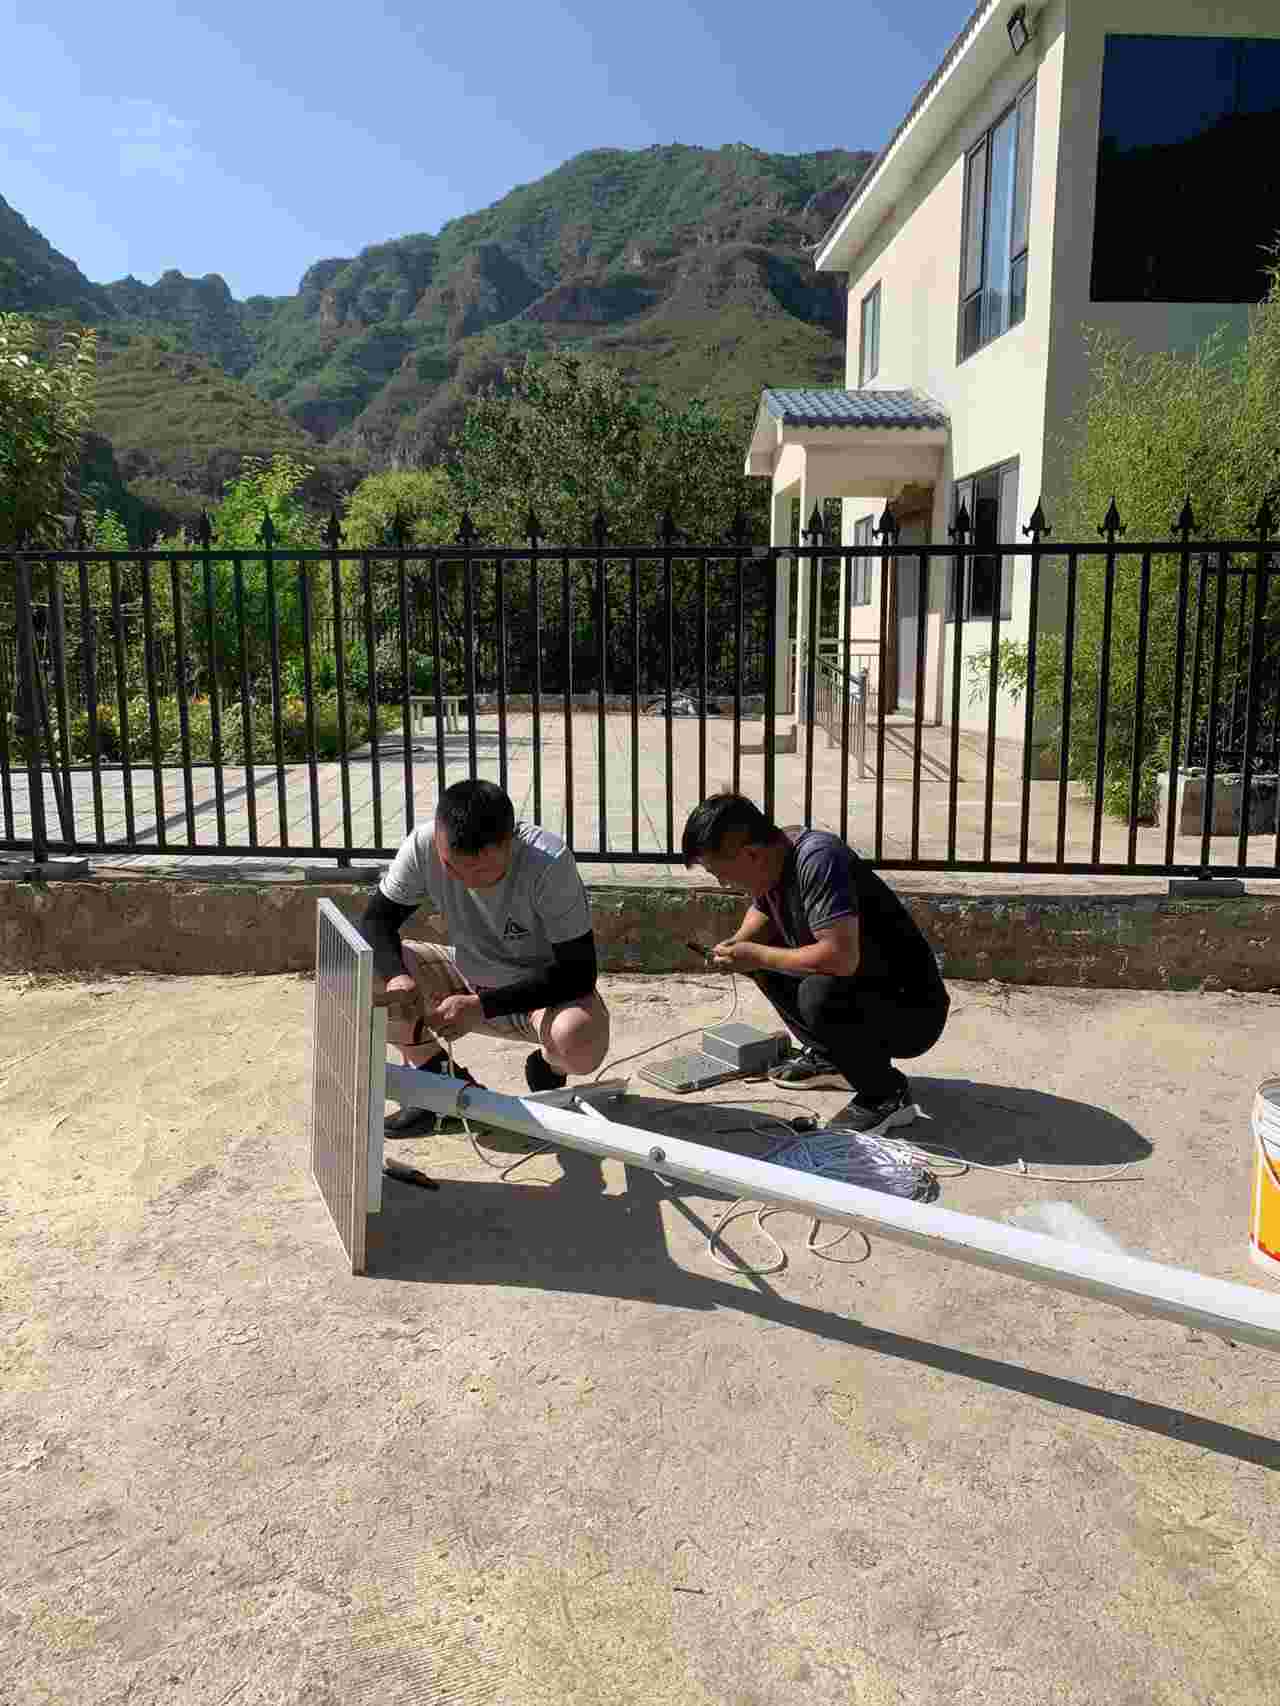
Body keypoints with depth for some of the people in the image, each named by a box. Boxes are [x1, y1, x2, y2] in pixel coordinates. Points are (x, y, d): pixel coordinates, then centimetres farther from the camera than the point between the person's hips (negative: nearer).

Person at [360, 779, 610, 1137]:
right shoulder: (423, 845, -22)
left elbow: (578, 971, -28)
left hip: (544, 988, -4)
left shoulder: (550, 863, -31)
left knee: (581, 1042, -37)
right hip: (466, 978, 4)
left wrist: (484, 1006, -36)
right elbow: (377, 919, -11)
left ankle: (547, 1070, 3)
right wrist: (395, 975, -33)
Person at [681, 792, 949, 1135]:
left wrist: (758, 957, -24)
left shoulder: (817, 859, -28)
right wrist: (738, 943, -1)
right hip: (859, 993, 9)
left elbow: (842, 957, -37)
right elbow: (762, 912, 21)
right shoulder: (773, 860, -2)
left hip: (913, 1011, -9)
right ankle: (825, 1056, 20)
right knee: (761, 951, 8)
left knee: (819, 993, -34)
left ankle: (887, 1096, -9)